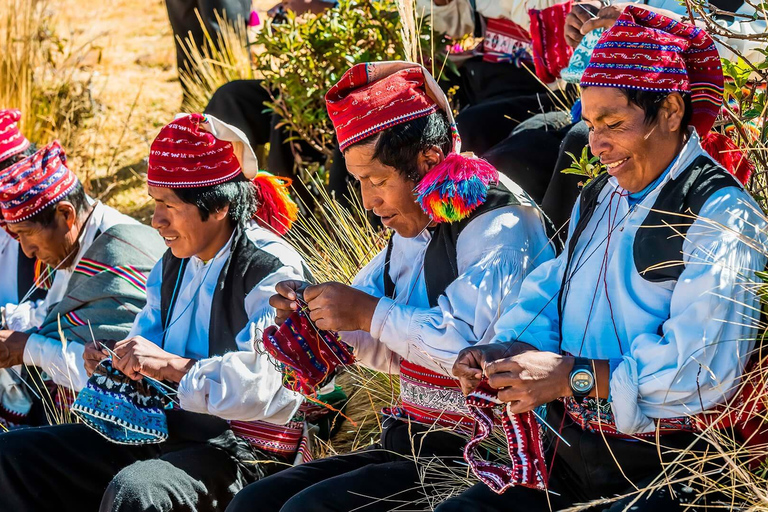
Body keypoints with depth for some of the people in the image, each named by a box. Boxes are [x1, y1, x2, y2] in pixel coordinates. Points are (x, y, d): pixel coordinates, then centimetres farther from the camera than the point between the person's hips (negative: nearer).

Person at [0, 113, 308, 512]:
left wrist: (172, 366, -29)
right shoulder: (174, 264, 13)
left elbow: (275, 389, -29)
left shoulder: (272, 272, -16)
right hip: (166, 430, 9)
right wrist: (115, 362, -2)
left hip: (241, 449, -9)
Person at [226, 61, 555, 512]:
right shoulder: (413, 230, 16)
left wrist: (369, 314, -18)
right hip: (409, 444, 9)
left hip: (469, 456, -9)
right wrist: (313, 310, 7)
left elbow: (469, 344, -27)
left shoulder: (500, 225, -13)